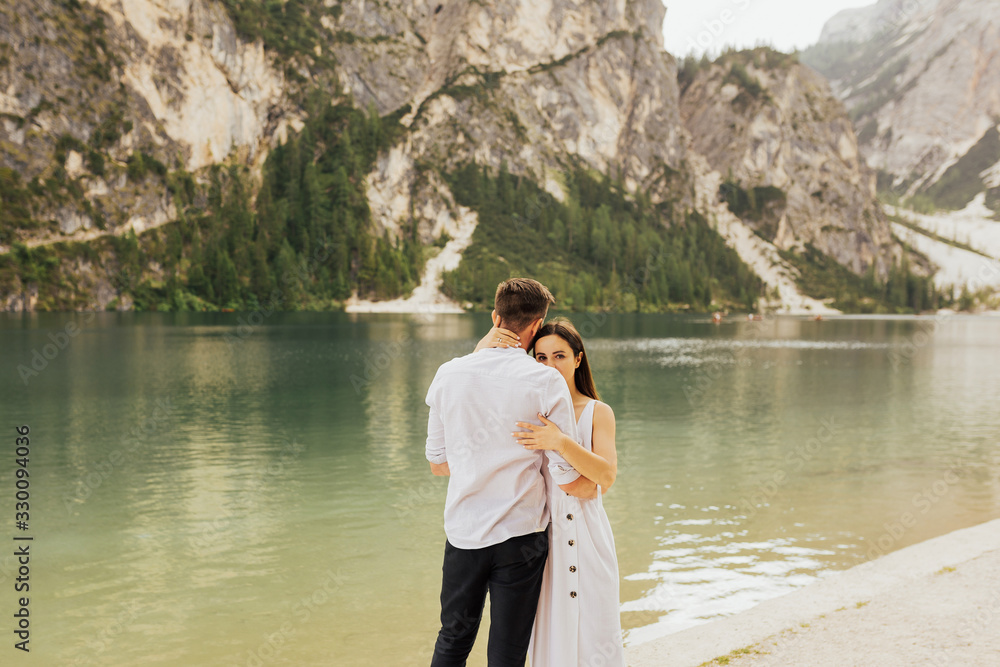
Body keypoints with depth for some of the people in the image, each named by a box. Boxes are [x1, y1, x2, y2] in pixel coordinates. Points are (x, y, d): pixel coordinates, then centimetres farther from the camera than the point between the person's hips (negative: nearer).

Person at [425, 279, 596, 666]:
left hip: (462, 532, 3)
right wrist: (595, 488, 11)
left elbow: (437, 463, 7)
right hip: (520, 535, -3)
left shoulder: (449, 374, -3)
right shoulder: (546, 382, -13)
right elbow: (567, 480, -11)